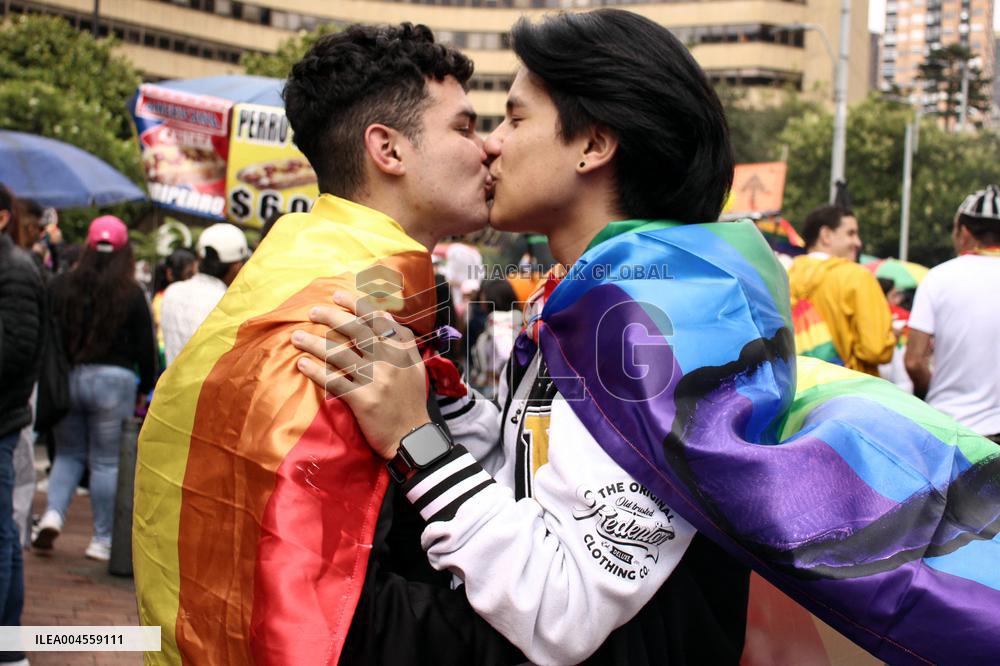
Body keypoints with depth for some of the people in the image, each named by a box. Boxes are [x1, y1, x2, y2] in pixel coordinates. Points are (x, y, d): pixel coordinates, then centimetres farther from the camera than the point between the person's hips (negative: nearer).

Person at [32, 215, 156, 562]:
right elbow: (145, 347, -1)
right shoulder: (132, 294, -4)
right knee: (107, 461, 4)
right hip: (112, 379, -3)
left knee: (68, 453, 18)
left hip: (65, 379, 3)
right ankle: (102, 539, 7)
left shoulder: (60, 286, 3)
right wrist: (145, 388, 11)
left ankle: (53, 513, -4)